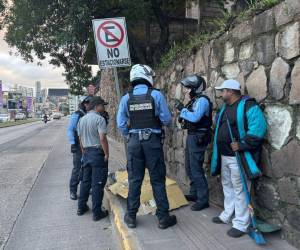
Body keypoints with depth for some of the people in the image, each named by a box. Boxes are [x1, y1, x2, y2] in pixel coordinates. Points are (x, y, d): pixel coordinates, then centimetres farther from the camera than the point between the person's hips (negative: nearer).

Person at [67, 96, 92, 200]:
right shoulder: (76, 115, -8)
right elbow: (70, 130, -11)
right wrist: (73, 143, -18)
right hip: (79, 146, -6)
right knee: (77, 169, -2)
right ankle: (73, 191, 8)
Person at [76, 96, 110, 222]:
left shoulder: (82, 119, 11)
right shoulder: (99, 119, -14)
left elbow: (80, 138, 16)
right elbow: (102, 138, -21)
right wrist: (107, 154, -14)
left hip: (86, 152, 7)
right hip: (98, 153, -7)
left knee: (85, 181, 17)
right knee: (97, 183, -1)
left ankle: (81, 207, 27)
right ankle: (97, 212, 5)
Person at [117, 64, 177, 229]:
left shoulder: (126, 98, 1)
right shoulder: (156, 95, -7)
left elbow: (121, 124, 1)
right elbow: (167, 120, -6)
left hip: (134, 142, 2)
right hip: (153, 141, -2)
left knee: (134, 180, 12)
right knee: (158, 180, 7)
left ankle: (131, 217, 21)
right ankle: (163, 218, 16)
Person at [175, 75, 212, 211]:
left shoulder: (202, 100, -16)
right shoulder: (194, 100, 14)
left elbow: (195, 118, -29)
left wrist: (182, 109, -19)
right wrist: (182, 117, 0)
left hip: (198, 138, -10)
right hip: (191, 136, 10)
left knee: (196, 170, -6)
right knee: (190, 168, 18)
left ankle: (203, 200, 5)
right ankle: (194, 194, 33)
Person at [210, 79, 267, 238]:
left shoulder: (248, 106, -15)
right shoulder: (225, 107, 13)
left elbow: (258, 129, -24)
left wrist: (241, 145, -24)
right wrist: (218, 150, 15)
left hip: (238, 157, -9)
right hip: (224, 156, 9)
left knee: (239, 191, 0)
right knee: (227, 186, 19)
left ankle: (241, 224, 12)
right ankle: (227, 215, 35)